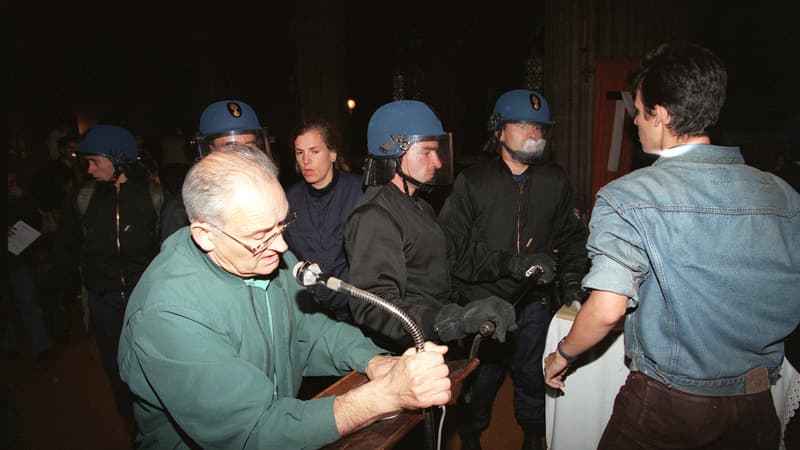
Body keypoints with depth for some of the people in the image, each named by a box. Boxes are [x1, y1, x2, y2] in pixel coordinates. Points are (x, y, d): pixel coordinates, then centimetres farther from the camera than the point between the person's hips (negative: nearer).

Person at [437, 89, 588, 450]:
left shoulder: (556, 180, 3)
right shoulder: (472, 182, -9)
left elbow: (572, 236, 12)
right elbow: (451, 247, -17)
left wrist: (572, 279, -2)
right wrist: (510, 263, -24)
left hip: (533, 302, 3)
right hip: (482, 302, -2)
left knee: (532, 375, 19)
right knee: (481, 378, 14)